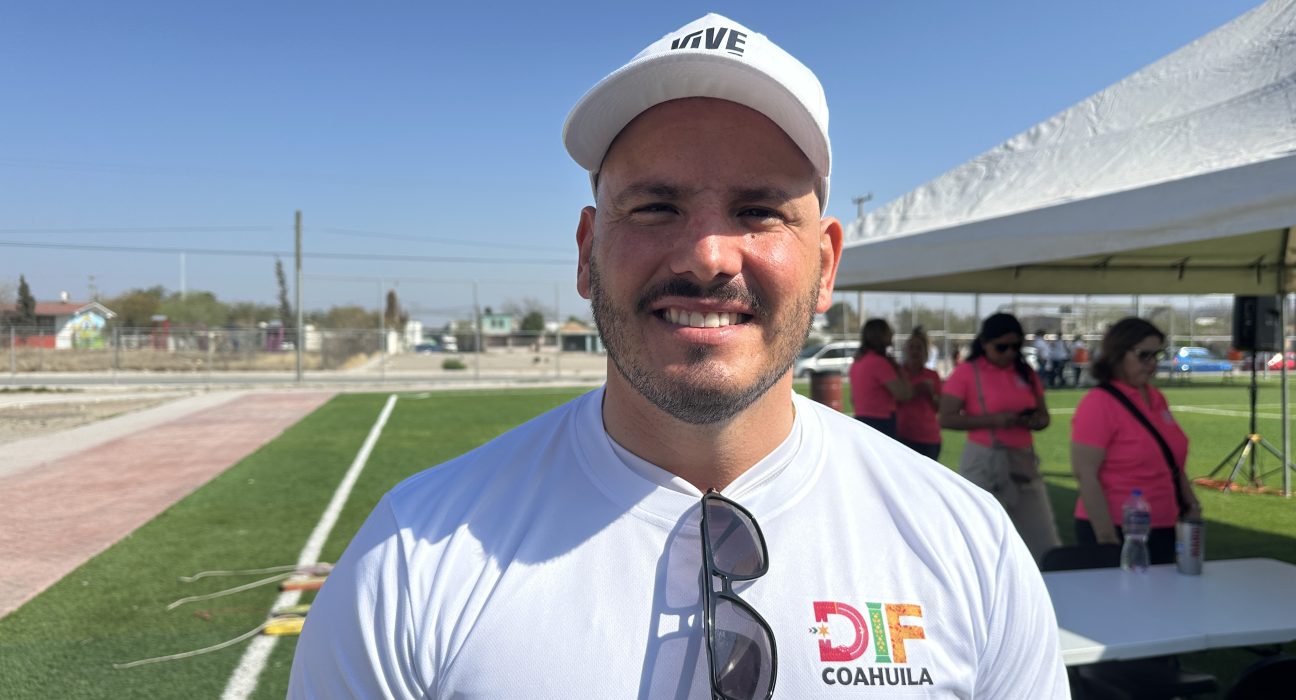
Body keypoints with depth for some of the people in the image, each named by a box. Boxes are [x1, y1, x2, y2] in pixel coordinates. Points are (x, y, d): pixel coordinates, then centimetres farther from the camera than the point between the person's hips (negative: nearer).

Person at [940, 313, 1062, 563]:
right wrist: (993, 420, -19)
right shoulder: (966, 373, -6)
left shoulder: (1025, 373, 9)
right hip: (983, 463, -5)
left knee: (1045, 542, 5)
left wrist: (1032, 421, -8)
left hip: (1024, 460, 5)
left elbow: (1044, 417, 16)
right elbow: (946, 419, -11)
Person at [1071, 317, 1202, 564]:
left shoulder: (1156, 399, 10)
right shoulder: (1098, 403, -14)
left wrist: (1191, 504, 14)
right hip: (1118, 533, -8)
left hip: (1163, 530, 8)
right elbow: (1085, 475, -19)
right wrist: (1108, 539, -21)